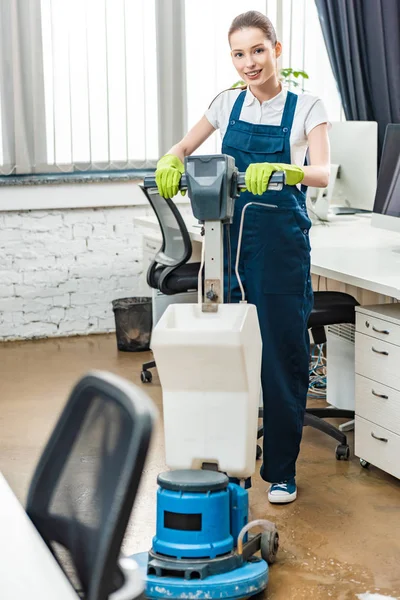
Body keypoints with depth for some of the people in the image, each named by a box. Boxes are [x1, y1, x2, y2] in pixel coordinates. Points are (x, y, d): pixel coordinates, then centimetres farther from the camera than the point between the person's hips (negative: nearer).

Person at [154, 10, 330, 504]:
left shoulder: (305, 107, -3)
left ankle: (281, 470, 14)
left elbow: (322, 173, -16)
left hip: (281, 240, -3)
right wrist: (170, 163, -10)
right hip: (231, 234, 3)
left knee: (282, 355, 0)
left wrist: (277, 169, -37)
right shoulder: (229, 103, 8)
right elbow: (183, 148, 14)